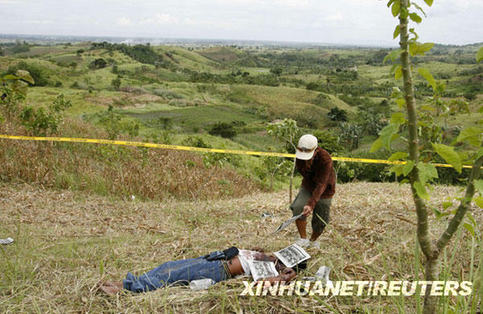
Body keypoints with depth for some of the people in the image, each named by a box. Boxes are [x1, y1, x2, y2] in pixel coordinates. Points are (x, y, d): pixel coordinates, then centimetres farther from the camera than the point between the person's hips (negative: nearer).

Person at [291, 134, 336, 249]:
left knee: (320, 223, 3)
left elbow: (321, 184, -40)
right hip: (307, 187, 4)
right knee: (297, 209, -22)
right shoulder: (300, 153, -19)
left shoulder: (325, 159, -36)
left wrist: (311, 204, -50)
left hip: (324, 191, -3)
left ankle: (313, 240, 35)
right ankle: (303, 239, -5)